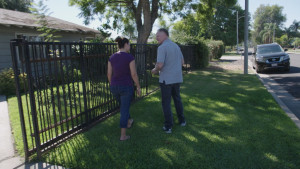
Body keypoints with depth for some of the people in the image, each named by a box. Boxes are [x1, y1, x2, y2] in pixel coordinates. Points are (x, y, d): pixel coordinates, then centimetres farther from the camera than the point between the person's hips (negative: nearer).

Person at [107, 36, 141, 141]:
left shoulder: (112, 57, 1)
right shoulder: (130, 57, -14)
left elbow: (109, 74, 4)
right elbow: (134, 74, -14)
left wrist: (112, 86, 17)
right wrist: (138, 87, -2)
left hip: (115, 87, 5)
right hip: (126, 87, -5)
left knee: (123, 104, 29)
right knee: (125, 110, 6)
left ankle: (128, 122, 50)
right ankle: (123, 136, 10)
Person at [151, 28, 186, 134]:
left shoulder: (162, 47, -14)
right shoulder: (176, 46, 9)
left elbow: (160, 64, -23)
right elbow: (182, 62, 14)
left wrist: (155, 70, -3)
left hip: (166, 79, -7)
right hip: (177, 78, 7)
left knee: (166, 102, 4)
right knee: (177, 99, 21)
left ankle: (168, 127, 9)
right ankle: (182, 121, 32)